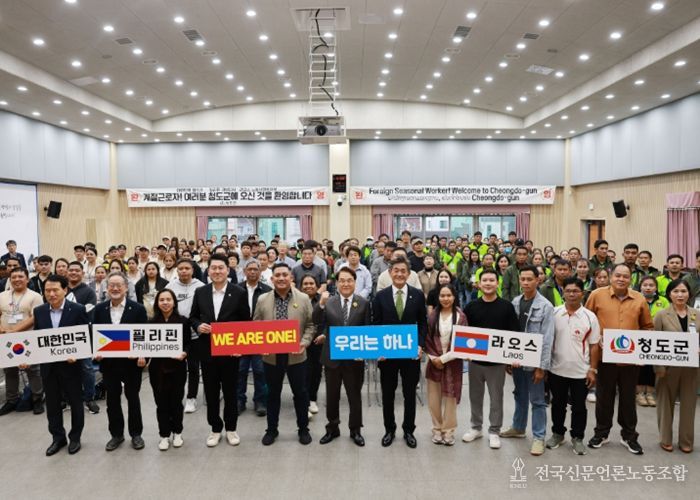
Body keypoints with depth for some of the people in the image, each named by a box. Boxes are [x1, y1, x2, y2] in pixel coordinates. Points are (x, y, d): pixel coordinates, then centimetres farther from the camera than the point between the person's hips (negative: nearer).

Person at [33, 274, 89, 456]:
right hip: (47, 366, 4)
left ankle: (75, 437, 27)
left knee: (75, 402, 10)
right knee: (52, 404, 13)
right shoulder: (39, 311, 2)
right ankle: (58, 438, 29)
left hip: (70, 364, -4)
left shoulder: (78, 310, -11)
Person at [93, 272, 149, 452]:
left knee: (133, 398, 10)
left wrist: (143, 356, -20)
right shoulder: (99, 309, 2)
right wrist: (96, 352, -9)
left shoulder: (138, 308, -8)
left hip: (132, 362, -3)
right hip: (108, 362, 3)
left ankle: (136, 434, 25)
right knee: (112, 399, 13)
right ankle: (116, 434, 28)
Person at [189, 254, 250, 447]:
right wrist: (198, 326, -12)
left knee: (230, 391, 10)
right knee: (211, 391, 12)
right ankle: (215, 428, 28)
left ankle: (231, 428, 27)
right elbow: (193, 316, 10)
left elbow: (246, 322, -3)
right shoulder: (200, 292, 2)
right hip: (207, 350, 2)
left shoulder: (239, 293, -6)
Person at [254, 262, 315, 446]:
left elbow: (310, 324, 0)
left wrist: (305, 342, -14)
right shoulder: (262, 300, 0)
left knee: (300, 393, 10)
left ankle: (303, 429, 28)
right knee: (273, 394, 14)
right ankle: (271, 429, 30)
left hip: (296, 355, -1)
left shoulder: (303, 298, -3)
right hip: (271, 356, 1)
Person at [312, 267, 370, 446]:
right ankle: (332, 428, 31)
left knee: (355, 395, 11)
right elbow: (317, 322, -13)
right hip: (332, 356, 1)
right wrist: (321, 303, -27)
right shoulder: (329, 302, -1)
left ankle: (355, 430, 28)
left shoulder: (363, 303, -2)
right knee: (332, 396, 14)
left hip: (355, 357, -1)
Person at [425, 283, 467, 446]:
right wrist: (434, 357, -9)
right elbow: (427, 339, 3)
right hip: (434, 362, 2)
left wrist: (443, 358, -10)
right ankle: (437, 430, 20)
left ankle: (448, 431, 19)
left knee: (450, 397, 5)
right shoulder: (432, 316, 1)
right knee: (434, 398, 5)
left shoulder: (460, 316, -6)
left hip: (452, 363, -2)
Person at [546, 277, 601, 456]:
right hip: (557, 370, 1)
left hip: (581, 372, -1)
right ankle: (557, 433, 32)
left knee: (579, 407, 11)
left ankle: (577, 438, 27)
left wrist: (592, 370, -4)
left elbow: (594, 346, -2)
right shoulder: (554, 313, -4)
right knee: (558, 405, 15)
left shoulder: (590, 317, -6)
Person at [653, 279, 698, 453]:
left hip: (691, 367, 3)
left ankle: (686, 440, 25)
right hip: (668, 366, -2)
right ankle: (666, 439, 22)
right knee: (666, 402, 8)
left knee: (688, 403, 10)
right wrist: (658, 367, -12)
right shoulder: (661, 315, -5)